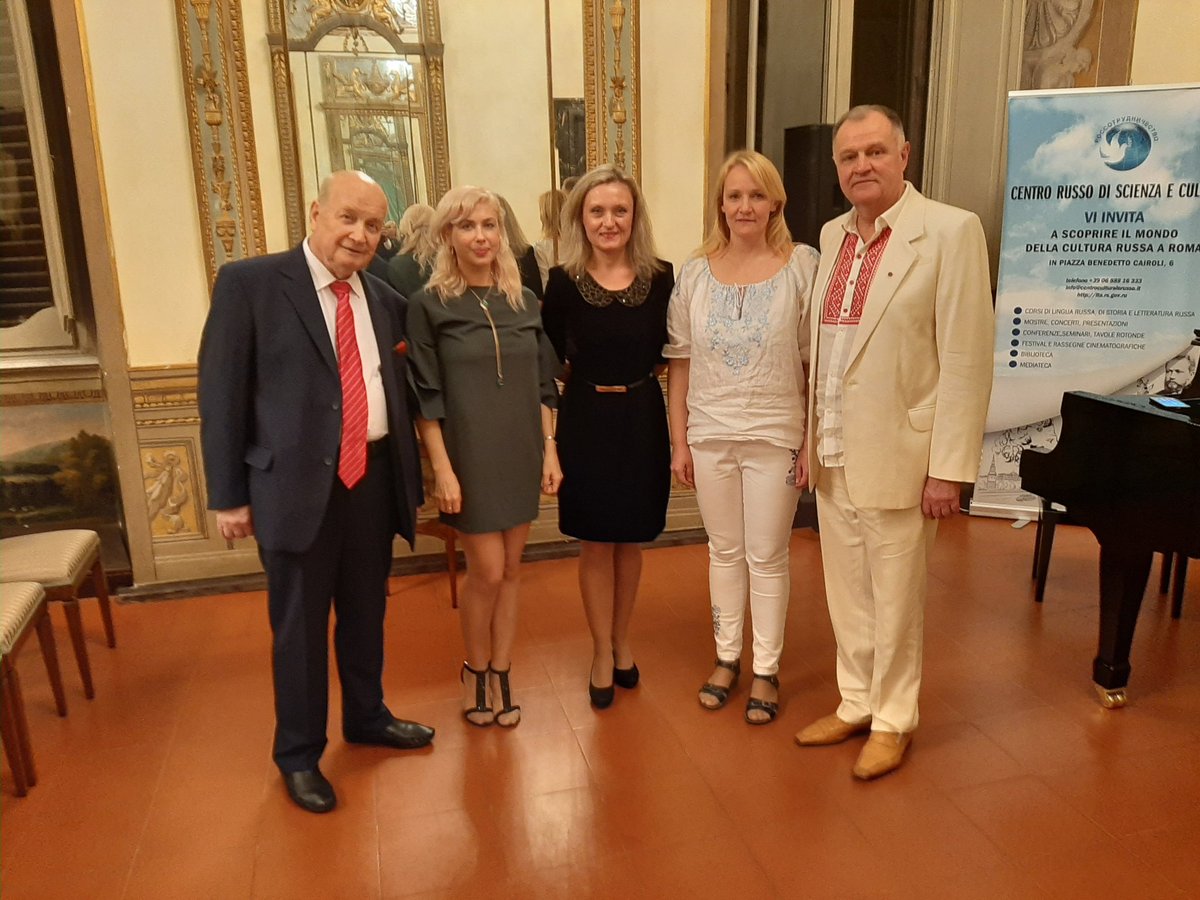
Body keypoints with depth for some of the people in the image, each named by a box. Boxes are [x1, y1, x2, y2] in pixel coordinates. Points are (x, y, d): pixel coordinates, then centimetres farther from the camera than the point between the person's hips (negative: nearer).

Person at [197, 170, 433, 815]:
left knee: (366, 613, 19)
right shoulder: (249, 283, -7)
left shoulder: (385, 300, 8)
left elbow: (397, 393, 13)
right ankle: (298, 755, 29)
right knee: (299, 627, 9)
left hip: (373, 478, 5)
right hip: (296, 483, -4)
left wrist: (411, 481, 11)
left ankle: (366, 717, 42)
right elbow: (221, 394, -7)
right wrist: (228, 495, -8)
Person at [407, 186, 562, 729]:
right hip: (470, 459, -4)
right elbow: (426, 397, -7)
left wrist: (550, 451, 5)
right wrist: (442, 470, -12)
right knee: (487, 571, 0)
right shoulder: (430, 305, -6)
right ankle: (476, 670, 25)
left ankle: (500, 674, 26)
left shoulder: (525, 302, 6)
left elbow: (542, 385, 10)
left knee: (510, 569, 11)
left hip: (521, 455, 4)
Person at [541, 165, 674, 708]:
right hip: (586, 421, -1)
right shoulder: (563, 282, -7)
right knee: (595, 544, 9)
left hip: (642, 419, 2)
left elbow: (666, 351, 5)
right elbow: (547, 357, 1)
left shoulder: (660, 278, -4)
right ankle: (603, 654, 26)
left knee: (630, 540, 15)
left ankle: (621, 642, 35)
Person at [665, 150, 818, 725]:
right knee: (723, 550, 15)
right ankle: (727, 657, 31)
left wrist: (812, 441, -6)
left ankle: (766, 671, 24)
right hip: (709, 436, 3)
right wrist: (679, 441, 3)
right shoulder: (695, 272, 3)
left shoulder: (802, 266, -5)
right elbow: (679, 361, 5)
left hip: (775, 437, -2)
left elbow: (815, 361, -4)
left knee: (767, 556, 7)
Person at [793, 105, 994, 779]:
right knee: (847, 593, 17)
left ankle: (893, 720, 29)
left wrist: (950, 468, -15)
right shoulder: (833, 235, 10)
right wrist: (811, 437, 8)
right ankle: (856, 705, 35)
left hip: (897, 453, -5)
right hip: (833, 453, 6)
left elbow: (967, 358, -13)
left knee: (896, 598, 9)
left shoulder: (951, 231, -10)